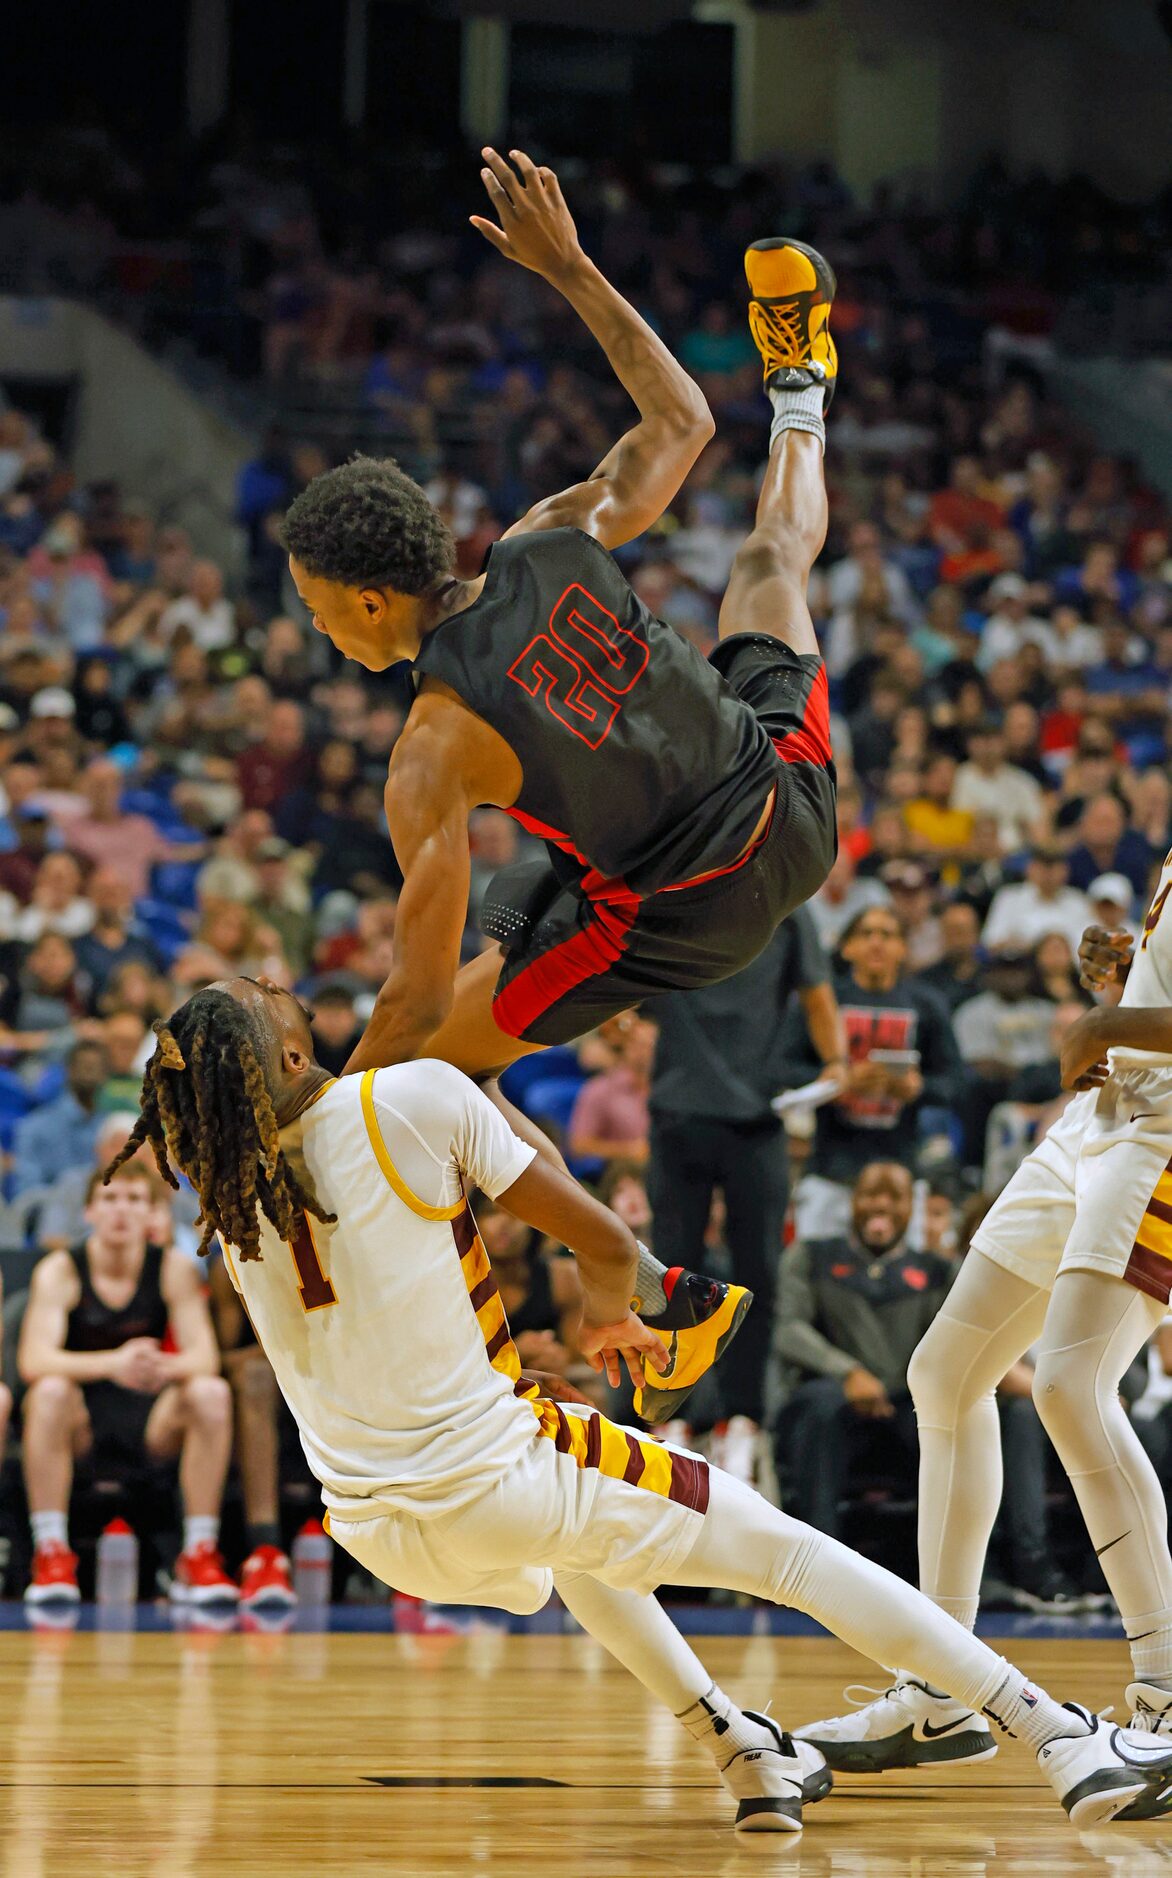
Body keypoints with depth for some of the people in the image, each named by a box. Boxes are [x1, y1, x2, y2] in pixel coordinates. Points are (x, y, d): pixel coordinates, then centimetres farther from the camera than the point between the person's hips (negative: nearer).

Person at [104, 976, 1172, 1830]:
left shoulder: (227, 1189, 1)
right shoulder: (415, 1098, -13)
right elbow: (603, 1241, -5)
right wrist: (610, 1315, 13)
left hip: (375, 1531, 6)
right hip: (490, 1478, -5)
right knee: (790, 1551, 10)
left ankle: (748, 1759, 39)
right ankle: (1070, 1744, 7)